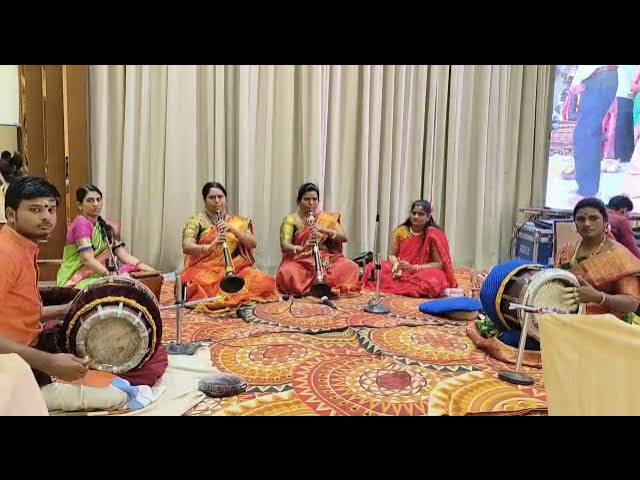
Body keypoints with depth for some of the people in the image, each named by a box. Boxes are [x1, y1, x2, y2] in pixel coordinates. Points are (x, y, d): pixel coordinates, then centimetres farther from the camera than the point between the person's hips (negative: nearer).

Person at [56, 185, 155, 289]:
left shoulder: (106, 227, 11)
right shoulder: (81, 223, -12)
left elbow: (123, 254, 3)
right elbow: (88, 259, -22)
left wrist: (146, 268, -11)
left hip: (98, 276, 8)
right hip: (76, 280, -8)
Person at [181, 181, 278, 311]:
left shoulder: (238, 222, 12)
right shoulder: (196, 221, 2)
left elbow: (253, 244, -1)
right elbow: (186, 247, -12)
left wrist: (233, 229, -16)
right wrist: (209, 247, -31)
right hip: (204, 270, -3)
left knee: (264, 282, -23)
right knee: (202, 286, -38)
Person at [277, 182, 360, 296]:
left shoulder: (327, 218, 8)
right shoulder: (291, 219, -3)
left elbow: (344, 237, -2)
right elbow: (284, 246, -16)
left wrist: (324, 230, -20)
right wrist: (302, 248, -37)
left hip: (325, 260, 3)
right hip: (299, 261, -2)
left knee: (351, 266, -23)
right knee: (288, 272, -36)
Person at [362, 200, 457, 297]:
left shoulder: (434, 235, -10)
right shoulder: (401, 231, 1)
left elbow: (440, 264, -12)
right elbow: (392, 255, 7)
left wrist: (413, 268, -23)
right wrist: (396, 264, -18)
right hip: (401, 273, 3)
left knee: (434, 282, -38)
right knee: (372, 268, -19)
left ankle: (392, 287, -27)